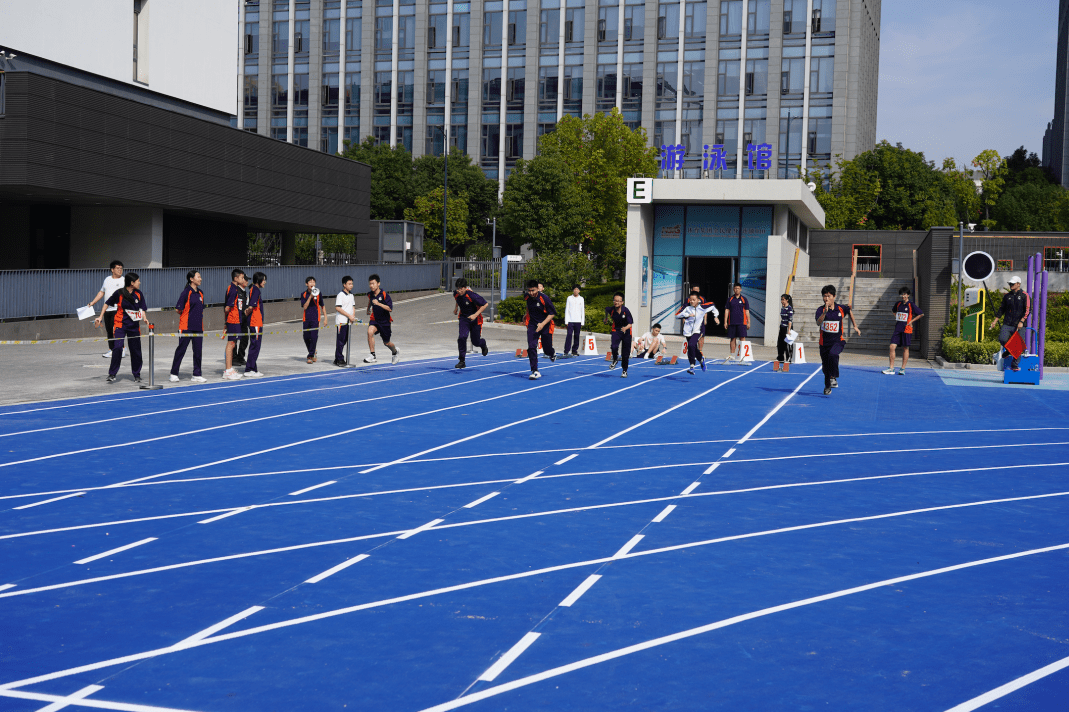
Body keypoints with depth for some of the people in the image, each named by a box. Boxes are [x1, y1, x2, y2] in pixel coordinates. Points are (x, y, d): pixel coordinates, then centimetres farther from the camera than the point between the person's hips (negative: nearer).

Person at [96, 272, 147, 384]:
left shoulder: (138, 294, 2)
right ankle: (112, 374, -7)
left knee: (135, 350, 6)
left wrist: (144, 318, -12)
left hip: (134, 326, 3)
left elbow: (142, 309, 7)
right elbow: (107, 303, 7)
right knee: (117, 347, -17)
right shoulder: (119, 293, -7)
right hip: (120, 324, -3)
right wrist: (101, 317, 7)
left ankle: (137, 375, 21)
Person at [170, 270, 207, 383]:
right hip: (186, 326, -6)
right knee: (181, 350, 0)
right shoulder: (186, 292, -9)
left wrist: (199, 316, 11)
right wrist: (188, 314, 4)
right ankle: (174, 374, 10)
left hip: (198, 327, 6)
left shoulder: (200, 293, 12)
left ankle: (196, 375, 12)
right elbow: (178, 309, -9)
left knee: (198, 351, 6)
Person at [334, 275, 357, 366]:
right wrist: (349, 316, -17)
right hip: (342, 320, -8)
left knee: (345, 340, 9)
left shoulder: (352, 295, 14)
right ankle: (339, 360, -2)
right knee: (341, 341, -6)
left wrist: (353, 316, 3)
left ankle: (337, 360, 15)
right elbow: (337, 308, -16)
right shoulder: (341, 295, -9)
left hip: (349, 321, 8)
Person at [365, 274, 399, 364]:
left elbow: (390, 309, -24)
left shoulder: (384, 295, -16)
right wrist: (368, 309, 17)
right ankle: (372, 355, -24)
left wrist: (378, 303, -32)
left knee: (386, 343, 9)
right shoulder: (370, 294, 0)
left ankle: (395, 352, 45)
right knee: (370, 331, -29)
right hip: (375, 319, 3)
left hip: (385, 321, -3)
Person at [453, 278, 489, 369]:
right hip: (463, 318, 3)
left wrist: (475, 315, -25)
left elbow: (485, 304, -22)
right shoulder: (456, 294, -11)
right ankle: (462, 361, -11)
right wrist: (456, 308, 20)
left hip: (475, 320, -3)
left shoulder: (471, 295, -28)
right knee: (462, 337, -19)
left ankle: (483, 345, 47)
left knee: (475, 342, 7)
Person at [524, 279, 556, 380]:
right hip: (532, 324, 3)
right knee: (531, 347, -14)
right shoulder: (527, 296, -7)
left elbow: (552, 313, -15)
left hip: (545, 325, -3)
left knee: (547, 349, 6)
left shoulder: (544, 298, -21)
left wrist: (542, 324, -25)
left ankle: (552, 354, 46)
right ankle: (535, 371, -9)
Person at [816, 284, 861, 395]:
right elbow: (818, 323, -25)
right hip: (824, 342, 1)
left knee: (833, 354, -33)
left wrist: (855, 326, 21)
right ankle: (827, 386, 32)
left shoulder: (841, 308, -3)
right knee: (825, 367, 9)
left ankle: (833, 377, -19)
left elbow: (850, 312, 20)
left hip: (837, 341, -1)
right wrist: (825, 312, -38)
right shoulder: (821, 310, -7)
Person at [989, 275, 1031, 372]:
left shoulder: (1024, 295, 0)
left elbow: (1027, 309, -6)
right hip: (1007, 324, 3)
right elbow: (1002, 309, 20)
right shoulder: (1007, 296, 13)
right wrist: (995, 321, 12)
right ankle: (1008, 350, 17)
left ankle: (1014, 365, 8)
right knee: (1002, 339, -16)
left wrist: (1021, 321, -17)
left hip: (1018, 325, -3)